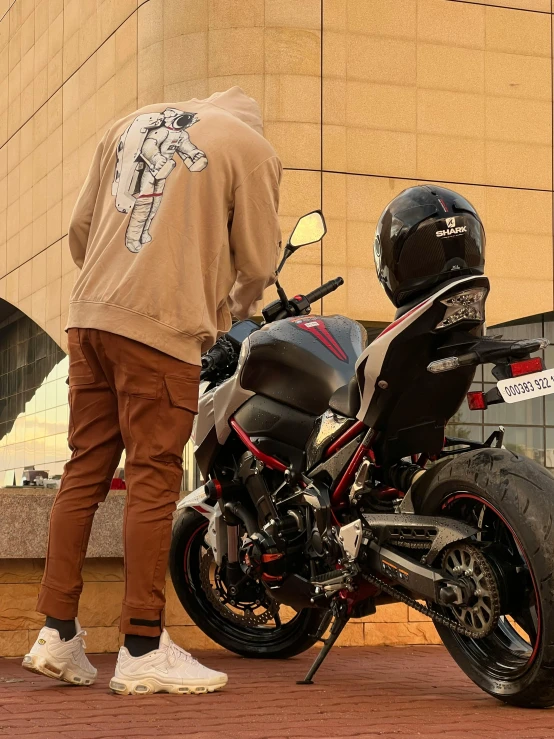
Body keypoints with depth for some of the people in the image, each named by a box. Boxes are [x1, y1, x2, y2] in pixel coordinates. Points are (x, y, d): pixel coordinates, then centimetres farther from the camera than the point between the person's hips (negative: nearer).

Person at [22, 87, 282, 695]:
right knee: (154, 480, -4)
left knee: (85, 471, 9)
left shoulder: (130, 125, 21)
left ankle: (58, 634, 11)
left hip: (91, 314, 6)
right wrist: (236, 308, 23)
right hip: (166, 326, -6)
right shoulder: (250, 147, 5)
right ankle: (143, 650, -1)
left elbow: (80, 228, 18)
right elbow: (259, 260, 2)